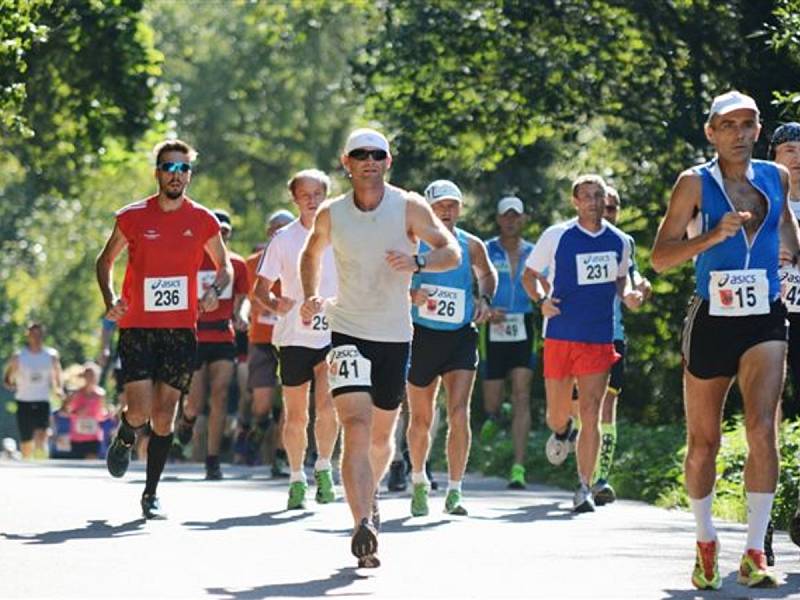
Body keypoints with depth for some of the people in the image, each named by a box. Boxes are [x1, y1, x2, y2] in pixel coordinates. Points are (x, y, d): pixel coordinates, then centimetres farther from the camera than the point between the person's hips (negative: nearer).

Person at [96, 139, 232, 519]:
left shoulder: (203, 220, 3)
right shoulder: (133, 217, -1)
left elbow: (225, 266, 16)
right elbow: (105, 261, 11)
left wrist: (215, 292, -5)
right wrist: (110, 300, -5)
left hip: (181, 329, 1)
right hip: (137, 327, -1)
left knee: (165, 416, 2)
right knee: (141, 410, -11)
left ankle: (151, 494, 14)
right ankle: (123, 439, 25)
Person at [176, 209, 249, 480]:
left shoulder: (236, 264, 7)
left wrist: (237, 317, -4)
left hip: (223, 338, 2)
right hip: (194, 338, -2)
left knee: (220, 397, -9)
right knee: (196, 403, -3)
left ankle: (213, 460, -4)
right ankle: (187, 418, 36)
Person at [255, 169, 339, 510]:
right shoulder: (283, 239, 2)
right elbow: (261, 288, 4)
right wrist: (274, 304, -17)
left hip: (333, 334, 0)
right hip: (294, 337, 0)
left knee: (327, 404, -19)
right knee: (296, 415, 4)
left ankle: (323, 469, 0)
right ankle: (297, 479, 20)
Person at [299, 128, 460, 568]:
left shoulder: (409, 207, -4)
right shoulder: (330, 214, -1)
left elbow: (452, 251, -4)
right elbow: (311, 253, 18)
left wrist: (417, 262, -24)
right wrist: (310, 297, 2)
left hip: (395, 335, 1)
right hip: (348, 332, -1)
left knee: (382, 434, 14)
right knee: (356, 427, -19)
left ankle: (368, 496, 44)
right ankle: (364, 525, -29)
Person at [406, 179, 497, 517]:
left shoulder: (471, 246, 2)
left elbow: (487, 274, 22)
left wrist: (485, 299, 4)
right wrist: (411, 295, -21)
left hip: (461, 337, 1)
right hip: (422, 336, -1)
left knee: (459, 413, -14)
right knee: (421, 419, 10)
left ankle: (454, 492, -9)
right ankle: (419, 482, 34)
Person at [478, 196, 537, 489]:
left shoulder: (534, 254, 8)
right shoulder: (485, 251, 2)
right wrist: (486, 311, -19)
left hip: (524, 329, 1)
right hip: (493, 330, -1)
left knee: (522, 397, -9)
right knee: (493, 397, 4)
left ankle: (518, 468, -12)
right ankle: (493, 416, 44)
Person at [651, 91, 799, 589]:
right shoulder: (695, 184, -5)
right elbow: (660, 258, -9)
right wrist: (713, 236, -21)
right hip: (711, 322, -1)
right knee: (704, 441, 8)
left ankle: (755, 553, -14)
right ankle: (706, 543, 28)